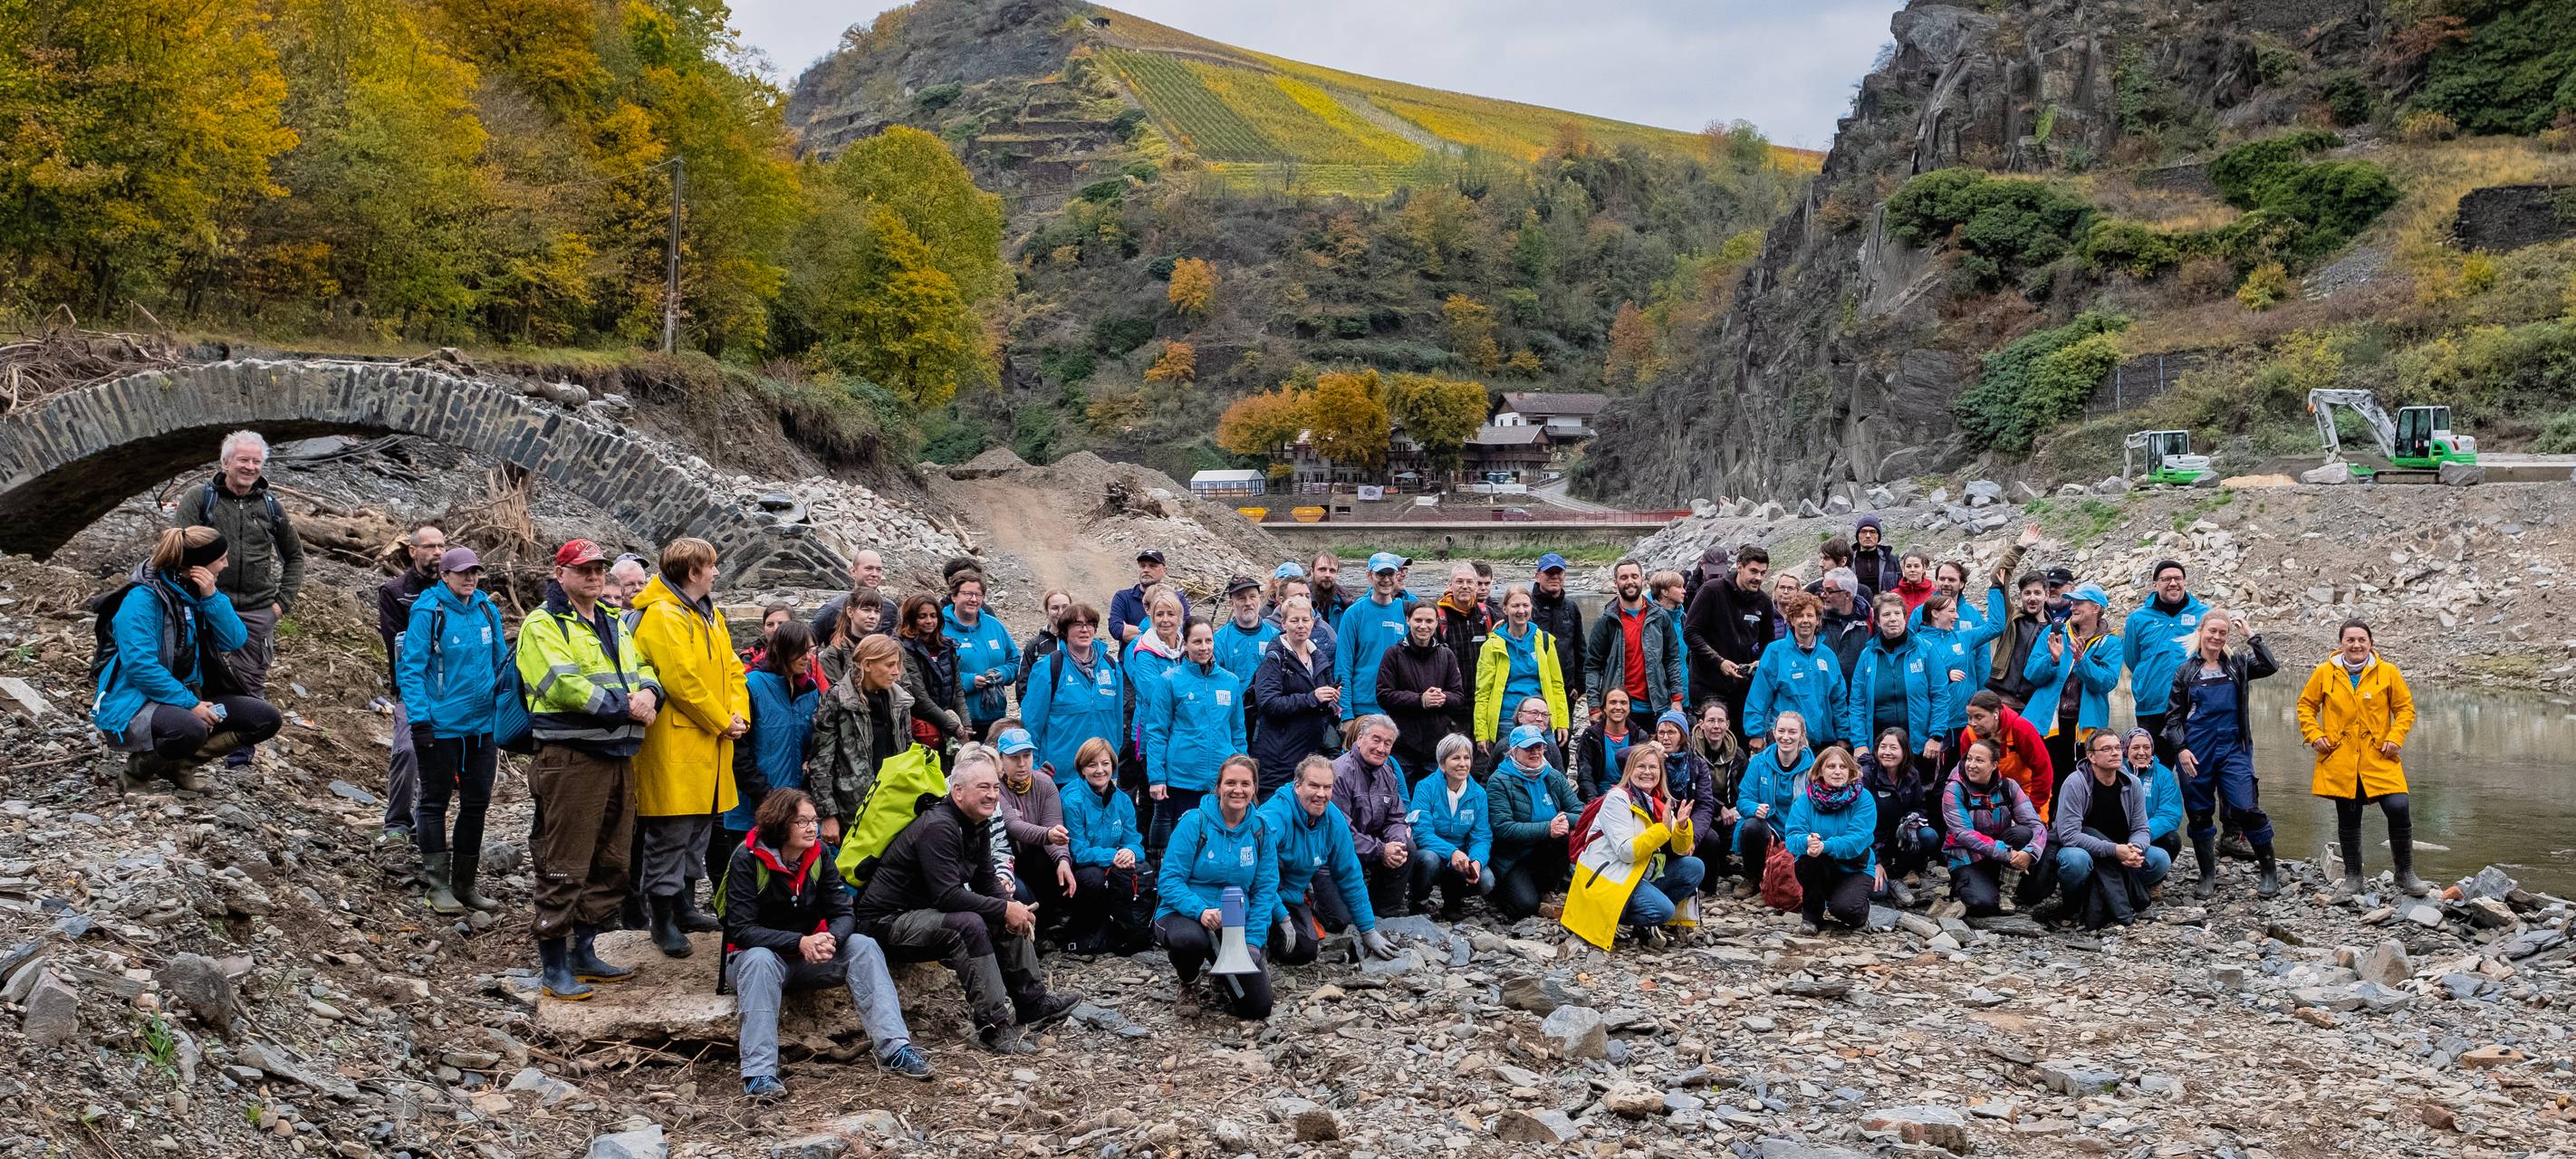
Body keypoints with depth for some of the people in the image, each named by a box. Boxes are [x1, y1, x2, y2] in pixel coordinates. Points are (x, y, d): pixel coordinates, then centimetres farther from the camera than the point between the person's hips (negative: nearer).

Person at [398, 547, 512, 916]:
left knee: (476, 802, 11)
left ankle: (465, 882, 22)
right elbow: (412, 668, -12)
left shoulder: (487, 611, 5)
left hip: (483, 725, 6)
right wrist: (419, 719, -18)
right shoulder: (428, 612, -11)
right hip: (441, 726, -6)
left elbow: (501, 663, 14)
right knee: (435, 801, 5)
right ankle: (438, 886, 9)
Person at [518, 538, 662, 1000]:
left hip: (619, 755, 8)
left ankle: (583, 952, 25)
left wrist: (648, 692, -9)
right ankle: (553, 967, 2)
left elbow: (643, 667, 15)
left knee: (611, 863, 14)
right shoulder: (543, 625, -5)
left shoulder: (614, 624, 19)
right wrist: (624, 707, -18)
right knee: (565, 866, -5)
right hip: (570, 757, -8)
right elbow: (564, 685, -18)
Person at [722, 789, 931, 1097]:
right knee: (760, 960, -38)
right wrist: (800, 942, -34)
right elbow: (741, 929, -23)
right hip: (753, 954, -4)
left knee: (863, 946, -19)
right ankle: (759, 1074, -43)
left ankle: (894, 1050, -28)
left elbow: (843, 914, -6)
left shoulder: (819, 855, -4)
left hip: (810, 954, 4)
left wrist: (830, 939, -31)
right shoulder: (748, 858, -18)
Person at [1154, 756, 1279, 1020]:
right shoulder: (1195, 822, -11)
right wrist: (1200, 911, -30)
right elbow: (1169, 879, -14)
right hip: (1184, 915, -3)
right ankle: (1188, 979, -2)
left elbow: (1265, 890, 2)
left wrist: (1253, 941, -9)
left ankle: (1223, 975, 26)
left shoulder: (1260, 830, 1)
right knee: (1189, 939, -41)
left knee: (1258, 1007, -10)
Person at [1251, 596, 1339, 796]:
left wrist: (1332, 704, 3)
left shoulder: (1319, 657, 15)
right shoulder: (1275, 658, -6)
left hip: (1313, 750, 6)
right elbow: (1267, 703, -17)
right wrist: (1311, 698, -20)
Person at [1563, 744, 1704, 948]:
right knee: (1663, 910, -27)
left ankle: (1647, 923, 1)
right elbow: (1626, 852, -22)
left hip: (1641, 874, 8)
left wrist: (1682, 827, -16)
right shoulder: (1617, 799, -13)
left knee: (1695, 868, -3)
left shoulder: (1660, 803, 9)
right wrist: (1664, 828, -26)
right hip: (1607, 878, -8)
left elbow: (1680, 850, 5)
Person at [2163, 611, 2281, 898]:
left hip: (2232, 749, -1)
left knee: (2247, 808, -11)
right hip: (2195, 752, 1)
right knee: (2199, 814, 5)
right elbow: (2173, 716, 7)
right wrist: (2181, 748, -5)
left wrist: (2250, 636, -6)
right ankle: (2207, 876, 16)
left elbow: (2270, 667, -8)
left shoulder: (2237, 665, 10)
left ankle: (2269, 871, 1)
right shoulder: (2185, 671, 7)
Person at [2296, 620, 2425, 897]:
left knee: (2398, 810, -15)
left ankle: (2405, 875, 2)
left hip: (2379, 759, -1)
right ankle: (2352, 877, 25)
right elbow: (2306, 705, 11)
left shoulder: (2388, 672, 0)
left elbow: (2406, 708, 6)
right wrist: (2314, 735, -3)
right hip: (2339, 759, 1)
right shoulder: (2324, 673, 1)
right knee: (2347, 820, 9)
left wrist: (2395, 738, -7)